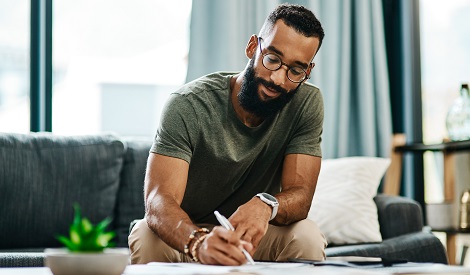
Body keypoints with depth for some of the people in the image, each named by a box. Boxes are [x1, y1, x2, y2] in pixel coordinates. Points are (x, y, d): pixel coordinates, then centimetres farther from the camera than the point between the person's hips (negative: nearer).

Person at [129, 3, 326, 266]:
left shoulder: (308, 104, -13)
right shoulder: (188, 106, -22)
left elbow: (300, 195, -18)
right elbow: (159, 200, -32)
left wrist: (265, 205, -44)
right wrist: (199, 242, -55)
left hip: (250, 234, 2)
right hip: (186, 233, -2)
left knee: (307, 236, -28)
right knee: (149, 236, -34)